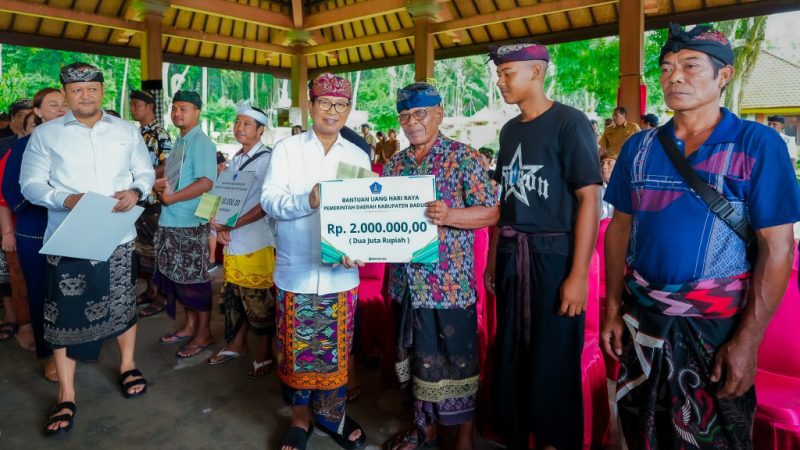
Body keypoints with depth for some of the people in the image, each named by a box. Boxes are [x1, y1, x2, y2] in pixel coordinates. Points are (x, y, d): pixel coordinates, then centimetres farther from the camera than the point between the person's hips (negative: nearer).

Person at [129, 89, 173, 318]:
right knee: (140, 246, 13)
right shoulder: (138, 133, 14)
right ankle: (150, 289, 26)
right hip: (137, 199, 8)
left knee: (154, 247, -2)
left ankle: (161, 296, 8)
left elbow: (167, 166, -18)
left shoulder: (160, 134, -11)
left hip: (153, 200, -8)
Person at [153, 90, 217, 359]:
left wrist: (170, 197, -19)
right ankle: (190, 325, 30)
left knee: (195, 278, 0)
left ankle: (204, 334, 13)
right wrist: (160, 185, 1)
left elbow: (206, 182, -23)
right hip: (171, 221, 9)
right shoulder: (179, 142, 15)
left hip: (191, 222, -9)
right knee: (177, 277, 15)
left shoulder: (201, 143, -12)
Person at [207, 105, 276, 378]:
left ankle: (264, 353, 19)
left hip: (256, 243, -7)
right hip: (232, 242, 7)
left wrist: (232, 224, -19)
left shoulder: (267, 159, -10)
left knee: (259, 301, 2)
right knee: (234, 296, 16)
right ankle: (237, 344, 34)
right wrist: (221, 226, -1)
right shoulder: (236, 159, 12)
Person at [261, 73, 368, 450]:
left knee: (336, 350, 12)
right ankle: (300, 418, 30)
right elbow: (269, 200, -9)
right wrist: (307, 200, -27)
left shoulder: (358, 157, 8)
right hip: (296, 271, -1)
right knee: (296, 350, 9)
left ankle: (331, 413, 33)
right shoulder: (287, 149, 1)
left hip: (340, 273, 2)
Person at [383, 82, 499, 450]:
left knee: (455, 359, 6)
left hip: (449, 281, -5)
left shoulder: (464, 157, -5)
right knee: (417, 356, 16)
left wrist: (449, 216, -26)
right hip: (405, 281, 5)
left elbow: (491, 212, -10)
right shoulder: (394, 165, 10)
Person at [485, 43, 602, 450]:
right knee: (510, 360, 13)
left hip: (554, 257, -6)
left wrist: (578, 275, -17)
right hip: (511, 257, 6)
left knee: (552, 366, 4)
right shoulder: (509, 130, 12)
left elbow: (589, 199, -12)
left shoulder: (569, 122, -7)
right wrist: (493, 259, 13)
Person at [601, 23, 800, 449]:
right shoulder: (639, 146, 3)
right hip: (641, 318, 4)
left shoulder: (757, 143, -8)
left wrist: (748, 339, -15)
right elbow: (620, 228, 6)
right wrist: (613, 309, 3)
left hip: (717, 324, -3)